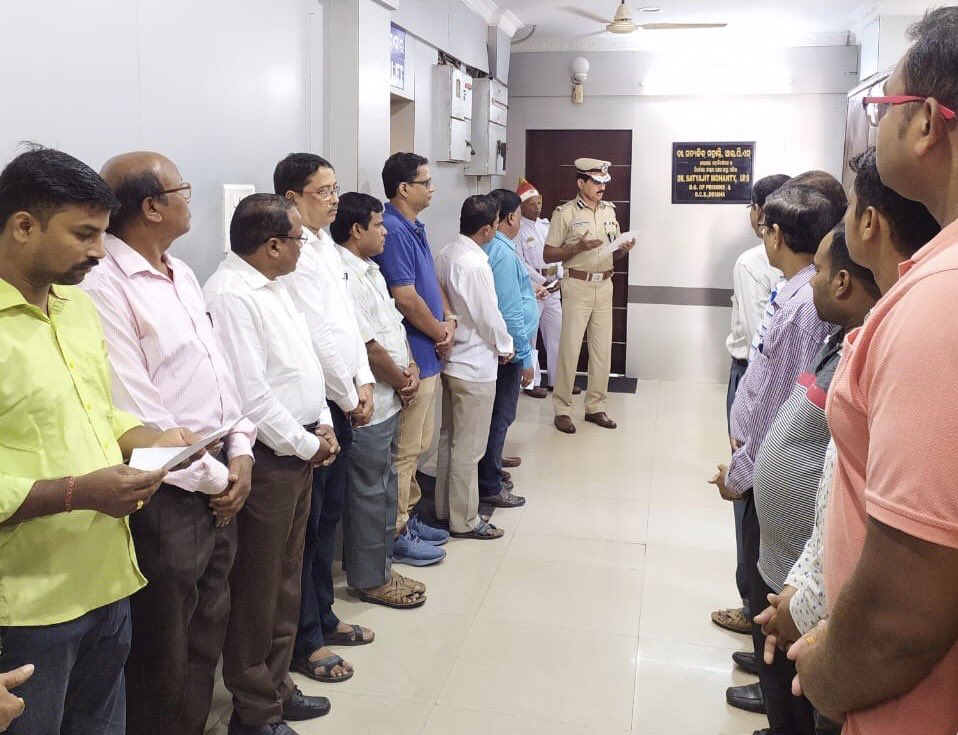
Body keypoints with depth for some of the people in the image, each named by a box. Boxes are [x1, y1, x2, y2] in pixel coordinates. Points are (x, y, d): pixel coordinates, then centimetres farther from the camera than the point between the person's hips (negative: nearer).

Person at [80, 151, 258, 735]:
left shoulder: (182, 274, 11)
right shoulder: (106, 287, -18)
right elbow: (138, 415, -20)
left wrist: (240, 455, 2)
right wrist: (212, 478, -11)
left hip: (220, 479, 8)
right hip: (167, 494, -8)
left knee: (209, 629, 21)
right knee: (164, 652, 9)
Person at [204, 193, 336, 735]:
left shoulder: (274, 286, 11)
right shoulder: (231, 295, -19)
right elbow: (249, 394, -22)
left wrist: (322, 424, 6)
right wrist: (305, 444, -12)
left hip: (299, 452, 9)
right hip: (267, 460, -9)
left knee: (287, 579, 19)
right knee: (257, 590, 5)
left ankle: (277, 685, 35)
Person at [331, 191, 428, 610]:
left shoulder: (369, 271, 13)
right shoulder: (345, 277, -20)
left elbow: (394, 325, 16)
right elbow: (368, 346, -22)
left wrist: (410, 369, 1)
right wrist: (401, 381, -9)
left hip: (388, 400, 10)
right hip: (368, 404, -10)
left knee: (384, 486, 18)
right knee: (370, 492, 2)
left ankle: (379, 565, 31)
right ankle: (370, 579, 16)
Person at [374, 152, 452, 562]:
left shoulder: (414, 228, 13)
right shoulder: (393, 231, -18)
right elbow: (405, 298, -23)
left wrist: (449, 319, 1)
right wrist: (441, 334, -9)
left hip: (427, 356, 10)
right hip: (411, 358, -10)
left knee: (418, 445, 19)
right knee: (404, 450, 0)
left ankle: (408, 516, 32)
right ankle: (397, 535, 11)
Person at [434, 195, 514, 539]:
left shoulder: (444, 255, 1)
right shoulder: (475, 265, -24)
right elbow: (489, 316, -17)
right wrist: (505, 346, 0)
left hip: (450, 359, 9)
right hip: (474, 365, -9)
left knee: (449, 438, 19)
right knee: (468, 448, 2)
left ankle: (445, 507, 32)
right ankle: (464, 520, 14)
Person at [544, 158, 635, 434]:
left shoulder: (610, 211, 11)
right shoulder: (565, 213, -5)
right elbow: (548, 255, -6)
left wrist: (625, 248, -4)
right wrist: (578, 247, -19)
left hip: (605, 285, 6)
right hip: (577, 285, -5)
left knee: (602, 349, 8)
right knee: (569, 348, -4)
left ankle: (595, 406, 18)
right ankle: (562, 409, 5)